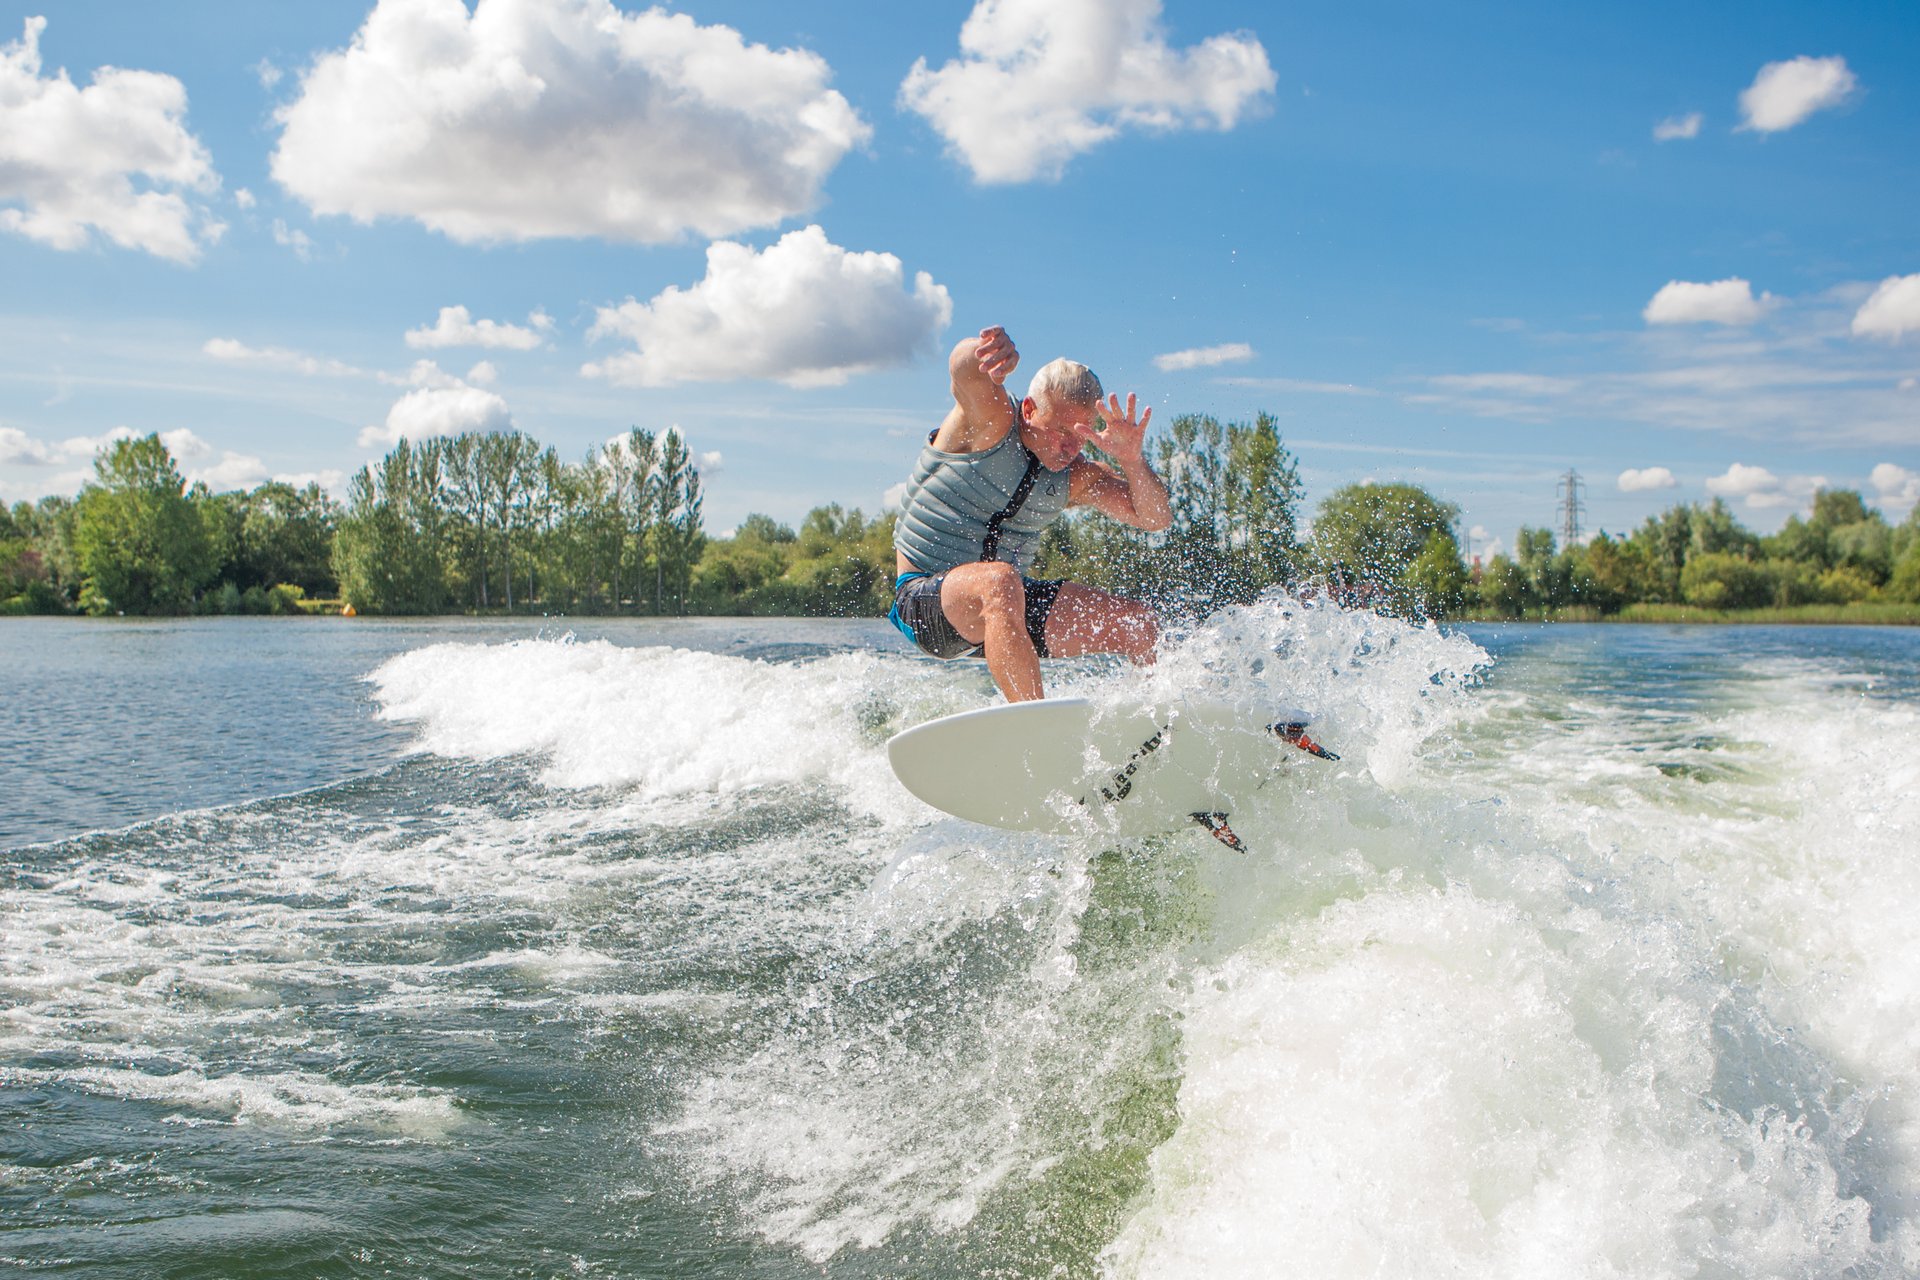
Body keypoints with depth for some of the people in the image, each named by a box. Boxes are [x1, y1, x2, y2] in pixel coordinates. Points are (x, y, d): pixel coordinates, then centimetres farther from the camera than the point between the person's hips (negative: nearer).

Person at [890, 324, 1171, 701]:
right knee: (1000, 582, -41)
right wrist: (988, 352, -59)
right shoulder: (990, 421, -13)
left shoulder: (1074, 477, 3)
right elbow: (965, 370, -35)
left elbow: (1155, 519, -3)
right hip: (924, 598, -7)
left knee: (1139, 625, 0)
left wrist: (1131, 460, -23)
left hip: (1004, 598, 7)